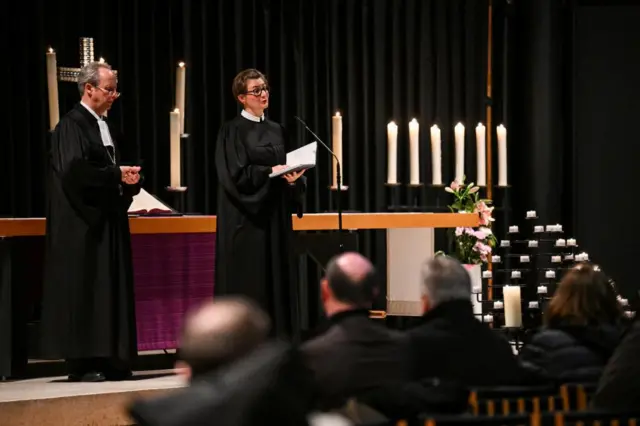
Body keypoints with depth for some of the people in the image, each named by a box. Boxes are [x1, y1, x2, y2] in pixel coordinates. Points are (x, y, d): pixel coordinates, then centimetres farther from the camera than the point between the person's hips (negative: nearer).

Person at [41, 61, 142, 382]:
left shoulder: (105, 127, 17)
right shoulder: (71, 125, -10)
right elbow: (74, 171, -21)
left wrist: (128, 180, 1)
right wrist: (117, 174, -16)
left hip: (107, 220, 9)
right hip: (82, 223, -9)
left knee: (110, 289, 6)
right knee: (84, 289, -8)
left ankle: (108, 359, 9)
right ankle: (81, 363, -5)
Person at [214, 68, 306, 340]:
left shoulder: (277, 131, 14)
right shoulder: (233, 131, -5)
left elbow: (289, 168, 12)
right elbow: (236, 174, -14)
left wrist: (293, 178, -10)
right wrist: (271, 172, -22)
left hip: (275, 216, 6)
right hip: (247, 218, -6)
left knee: (278, 278, 4)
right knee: (249, 282, -6)